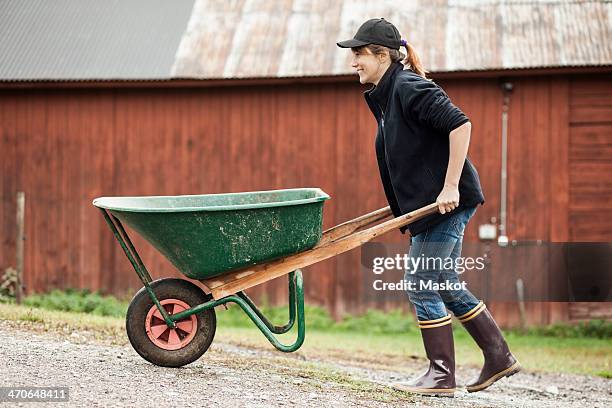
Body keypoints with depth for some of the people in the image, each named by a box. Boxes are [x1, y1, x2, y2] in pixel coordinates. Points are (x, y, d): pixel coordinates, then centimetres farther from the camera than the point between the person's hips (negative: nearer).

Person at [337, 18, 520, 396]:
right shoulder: (385, 96, 15)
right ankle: (499, 357, 23)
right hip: (427, 205, 10)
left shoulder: (409, 87, -15)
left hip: (447, 202, -10)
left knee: (421, 285, -6)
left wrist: (450, 187, -25)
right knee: (445, 285, 15)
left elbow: (460, 124, -24)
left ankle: (442, 375, 2)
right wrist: (404, 202, 20)